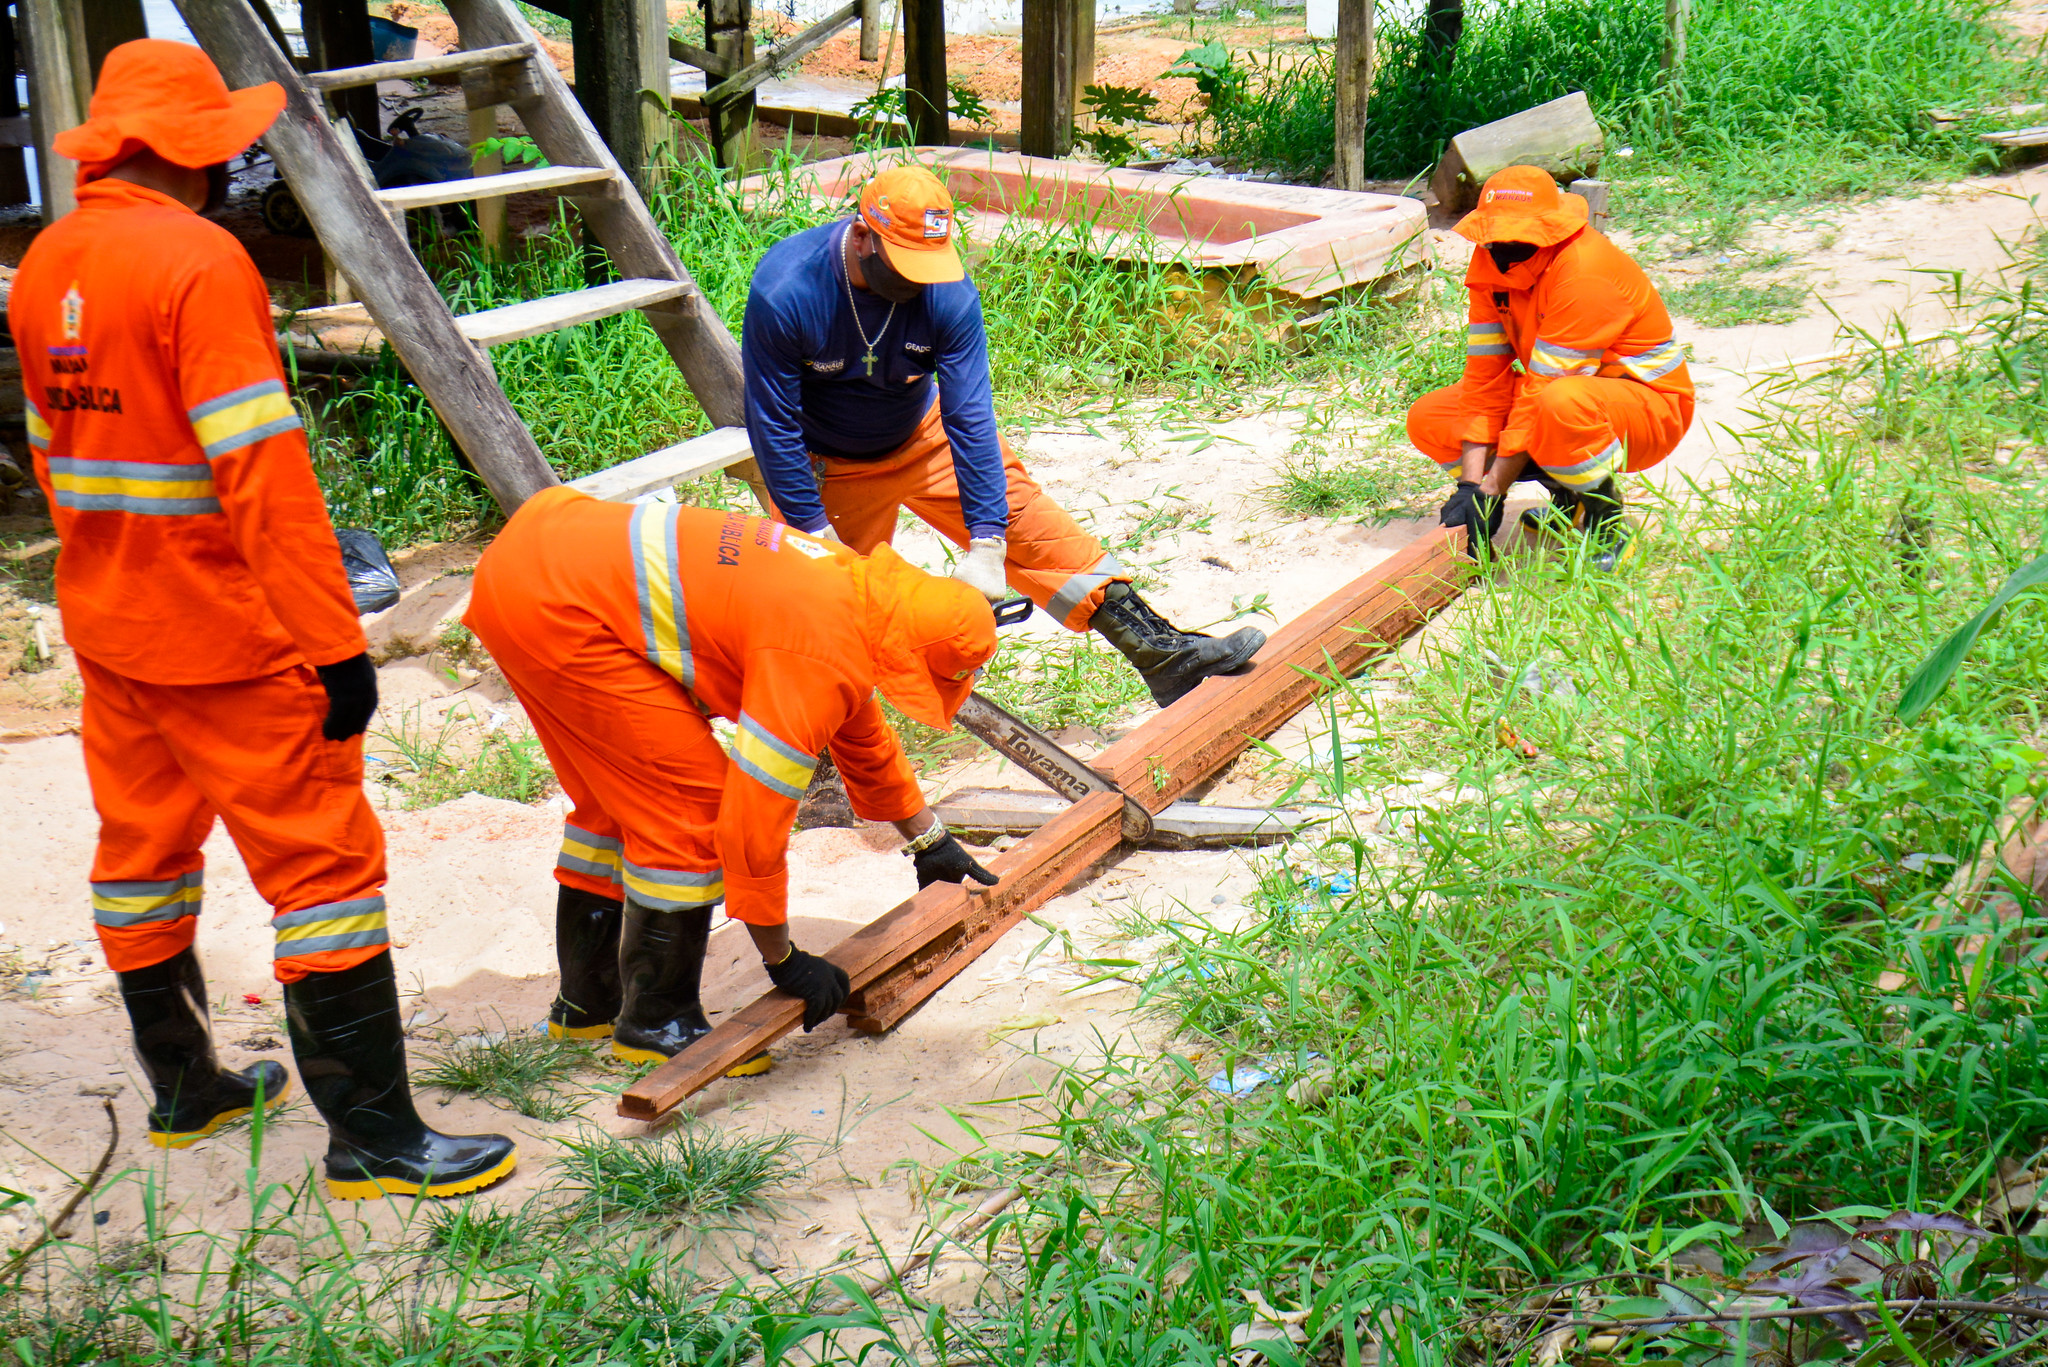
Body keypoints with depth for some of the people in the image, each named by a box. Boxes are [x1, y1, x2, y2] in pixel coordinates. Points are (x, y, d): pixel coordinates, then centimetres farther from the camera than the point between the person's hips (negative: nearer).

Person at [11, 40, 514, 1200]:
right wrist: (336, 642, -22)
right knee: (323, 861, -2)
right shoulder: (199, 261, -19)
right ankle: (373, 1136, 1)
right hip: (224, 633, -9)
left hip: (106, 626, 9)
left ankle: (183, 1089, 33)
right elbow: (262, 473, -24)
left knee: (143, 847, 18)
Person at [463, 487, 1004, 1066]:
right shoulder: (820, 657, -21)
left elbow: (864, 736, 29)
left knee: (623, 796, 21)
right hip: (556, 606, -11)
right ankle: (655, 1022, 8)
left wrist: (930, 840, 41)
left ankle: (588, 1002, 35)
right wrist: (783, 960, -6)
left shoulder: (852, 585, 10)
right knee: (692, 802, -6)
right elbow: (755, 815, -18)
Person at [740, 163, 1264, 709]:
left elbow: (970, 418, -24)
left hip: (924, 436, 2)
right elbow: (773, 423, -23)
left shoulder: (949, 293, -27)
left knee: (1024, 520, -8)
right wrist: (814, 535, -22)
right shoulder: (785, 292, -32)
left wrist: (985, 546, -28)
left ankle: (1160, 652, -9)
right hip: (826, 466, -2)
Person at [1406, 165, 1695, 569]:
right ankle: (1568, 497, 6)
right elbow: (1486, 374, -6)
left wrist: (1493, 490, -28)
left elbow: (1545, 384, -30)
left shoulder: (1584, 273, -29)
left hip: (1650, 406, -8)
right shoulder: (1491, 264, -5)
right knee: (1427, 419, -2)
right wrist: (1470, 483, -16)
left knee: (1561, 405, -43)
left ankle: (1608, 524, -15)